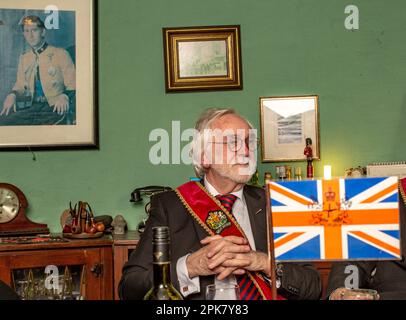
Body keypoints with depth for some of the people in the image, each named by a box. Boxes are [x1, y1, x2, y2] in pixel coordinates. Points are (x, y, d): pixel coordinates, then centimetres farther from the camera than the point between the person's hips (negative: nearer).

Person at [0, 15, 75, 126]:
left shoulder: (61, 54, 6)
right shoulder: (24, 58, 21)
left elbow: (72, 85, 3)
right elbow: (21, 84, 20)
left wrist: (65, 96, -19)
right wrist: (12, 95, -3)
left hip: (55, 108, -4)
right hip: (32, 107, 4)